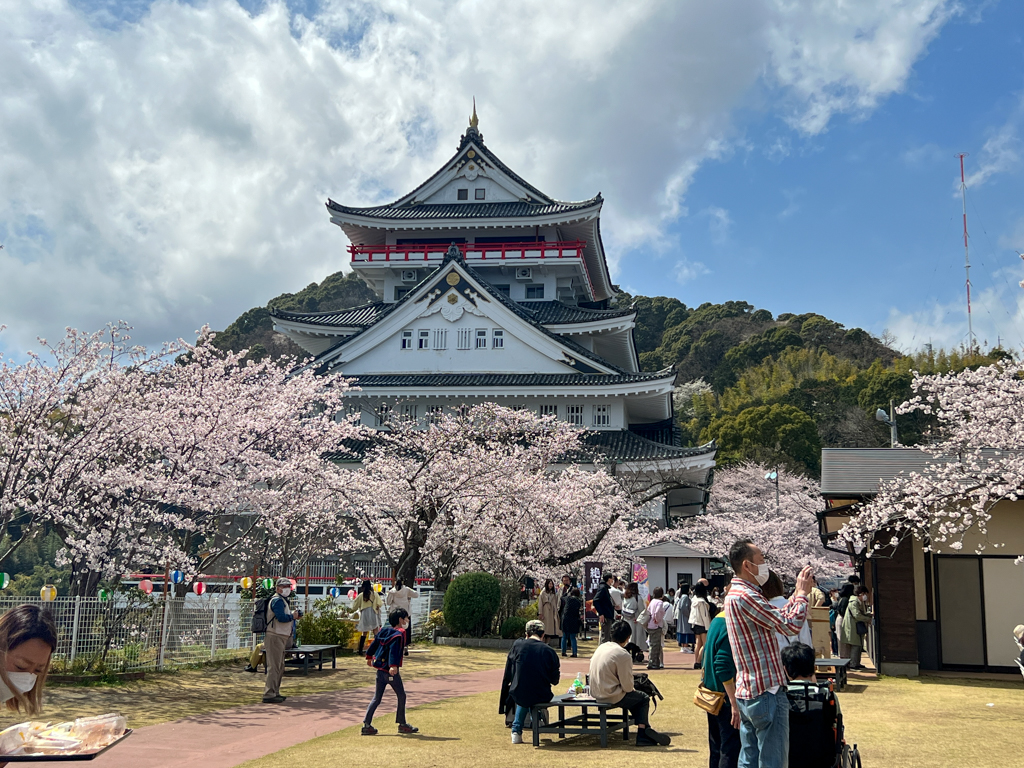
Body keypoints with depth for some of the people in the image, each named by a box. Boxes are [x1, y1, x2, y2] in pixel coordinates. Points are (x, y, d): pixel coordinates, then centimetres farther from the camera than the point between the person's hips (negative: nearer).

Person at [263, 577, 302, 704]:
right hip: (275, 637, -11)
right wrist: (293, 616, -9)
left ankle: (275, 693, 26)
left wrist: (294, 615, 9)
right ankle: (269, 695, -9)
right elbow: (281, 617, -25)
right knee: (274, 666, -10)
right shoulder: (277, 600, -13)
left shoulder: (282, 600, 21)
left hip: (280, 638, 11)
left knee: (279, 667, 17)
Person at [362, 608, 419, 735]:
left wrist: (369, 657, 35)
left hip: (380, 669, 8)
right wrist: (393, 666, -38)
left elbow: (374, 643, 20)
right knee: (401, 696, 8)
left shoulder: (385, 630, 11)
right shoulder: (399, 634, -14)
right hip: (390, 671, -8)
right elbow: (393, 650, -27)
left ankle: (366, 725, 5)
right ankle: (402, 725, 14)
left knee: (377, 698, 11)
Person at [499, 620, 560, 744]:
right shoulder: (549, 651, -9)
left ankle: (516, 730, 32)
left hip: (518, 695, 0)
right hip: (542, 697, 0)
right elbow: (554, 680, -1)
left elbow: (508, 672, 6)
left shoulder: (517, 645, -5)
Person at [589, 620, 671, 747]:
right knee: (644, 699, 13)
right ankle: (643, 734, 14)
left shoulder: (601, 648, 6)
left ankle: (643, 735, 22)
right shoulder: (623, 655, -18)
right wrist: (632, 689, 8)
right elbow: (627, 686, -16)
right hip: (612, 697, -8)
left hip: (596, 693, 8)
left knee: (636, 697, 24)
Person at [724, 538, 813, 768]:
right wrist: (803, 593, -5)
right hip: (766, 691, -10)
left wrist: (798, 592, 14)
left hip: (747, 692, 10)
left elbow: (780, 617, 18)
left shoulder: (737, 593, 14)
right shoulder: (744, 596, -20)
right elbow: (791, 625, -19)